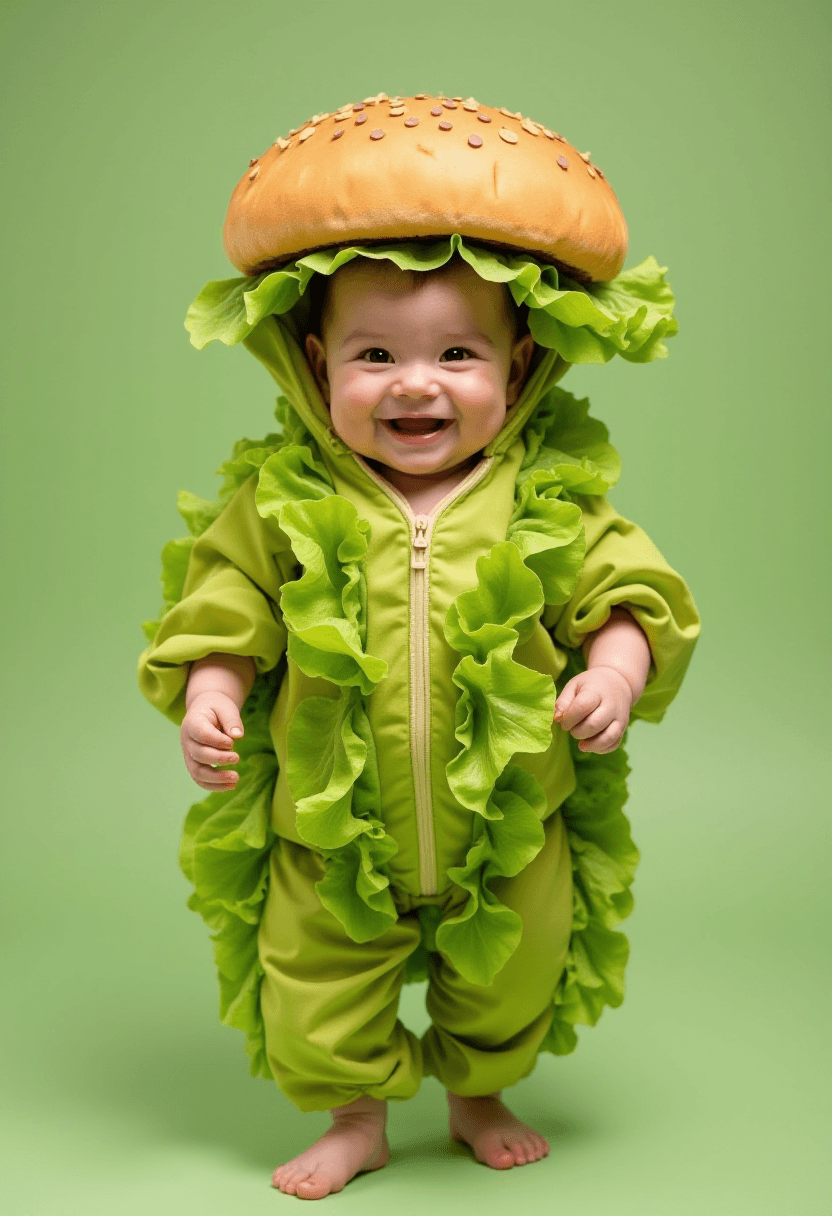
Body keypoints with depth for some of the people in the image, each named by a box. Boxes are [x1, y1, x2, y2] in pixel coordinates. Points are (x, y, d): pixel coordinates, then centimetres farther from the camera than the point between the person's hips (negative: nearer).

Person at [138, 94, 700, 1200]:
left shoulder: (551, 498, -10)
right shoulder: (280, 502, -10)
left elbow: (632, 597, -5)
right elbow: (222, 618, -2)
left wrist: (615, 673, -22)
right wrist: (207, 697, -18)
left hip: (512, 843, 1)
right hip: (330, 846, 0)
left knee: (511, 992, 22)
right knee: (313, 1013, 11)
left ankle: (482, 1100, 53)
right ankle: (356, 1119, 42)